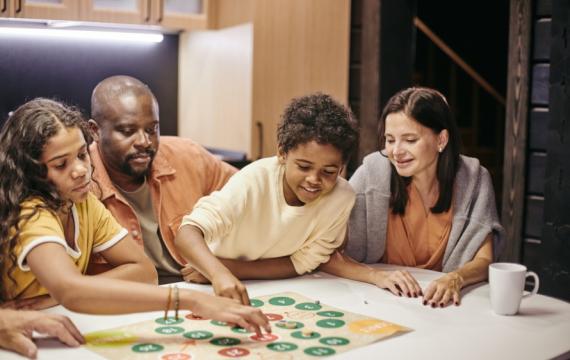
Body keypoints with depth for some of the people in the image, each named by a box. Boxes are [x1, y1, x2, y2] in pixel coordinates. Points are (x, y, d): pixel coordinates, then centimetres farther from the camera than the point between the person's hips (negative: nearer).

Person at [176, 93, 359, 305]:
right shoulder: (256, 179, -23)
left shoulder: (342, 198, -17)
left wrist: (231, 268, -22)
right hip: (217, 289, -1)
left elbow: (301, 263, -10)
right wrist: (219, 273, -50)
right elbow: (187, 233, -30)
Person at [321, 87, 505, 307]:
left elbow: (484, 261, -7)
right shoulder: (373, 173, -12)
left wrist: (455, 279, -28)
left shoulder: (473, 179, -7)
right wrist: (378, 276, -28)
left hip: (441, 305, 2)